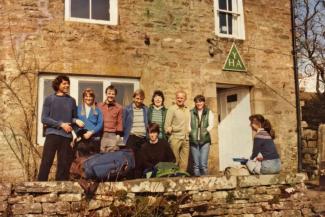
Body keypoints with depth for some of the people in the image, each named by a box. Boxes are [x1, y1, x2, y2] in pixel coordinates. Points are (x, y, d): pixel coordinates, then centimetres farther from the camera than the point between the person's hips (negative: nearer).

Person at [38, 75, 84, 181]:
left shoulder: (71, 100, 11)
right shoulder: (49, 99, 3)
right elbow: (44, 119, -3)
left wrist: (76, 121, -6)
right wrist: (61, 124, -11)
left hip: (66, 136, 3)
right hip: (52, 134, -3)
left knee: (63, 164, 4)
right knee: (46, 162, -5)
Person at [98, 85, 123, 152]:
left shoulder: (119, 107, 5)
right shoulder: (99, 106, 8)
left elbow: (119, 122, 5)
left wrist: (118, 134, -1)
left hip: (113, 135, -1)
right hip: (101, 134, 1)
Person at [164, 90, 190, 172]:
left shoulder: (187, 110, 15)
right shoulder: (172, 109, -1)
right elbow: (167, 126, -2)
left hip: (186, 139, 5)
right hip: (175, 138, -5)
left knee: (184, 163, 5)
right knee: (175, 161, -4)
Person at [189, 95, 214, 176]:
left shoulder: (209, 112, 9)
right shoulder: (191, 112, 9)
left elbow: (211, 125, 1)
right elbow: (188, 124, 4)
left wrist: (205, 131, -14)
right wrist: (191, 133, -11)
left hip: (205, 140, -1)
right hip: (194, 140, 1)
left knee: (203, 163, -8)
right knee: (196, 164, 3)